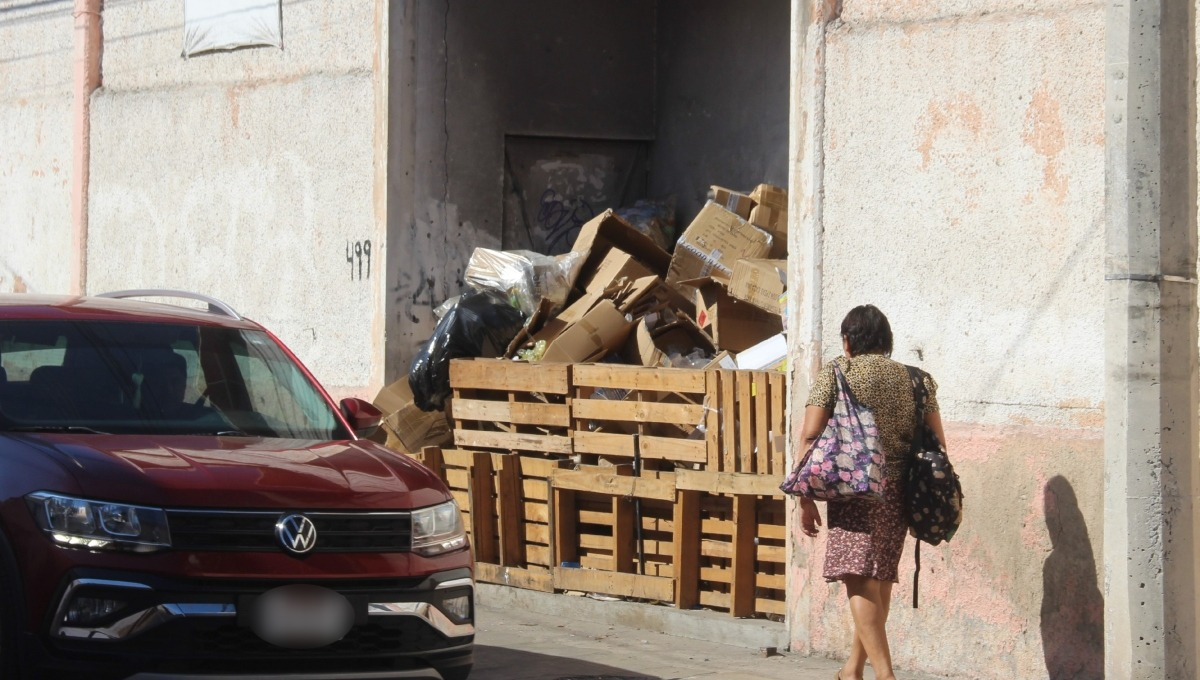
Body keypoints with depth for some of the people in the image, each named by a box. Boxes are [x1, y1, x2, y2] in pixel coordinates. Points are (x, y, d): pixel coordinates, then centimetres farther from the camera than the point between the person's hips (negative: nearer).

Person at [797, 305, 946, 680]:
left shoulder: (836, 372, 2)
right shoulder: (916, 379, 13)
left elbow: (810, 435, -6)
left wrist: (806, 498, -2)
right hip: (899, 494, 5)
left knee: (860, 581, -10)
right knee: (880, 580, 18)